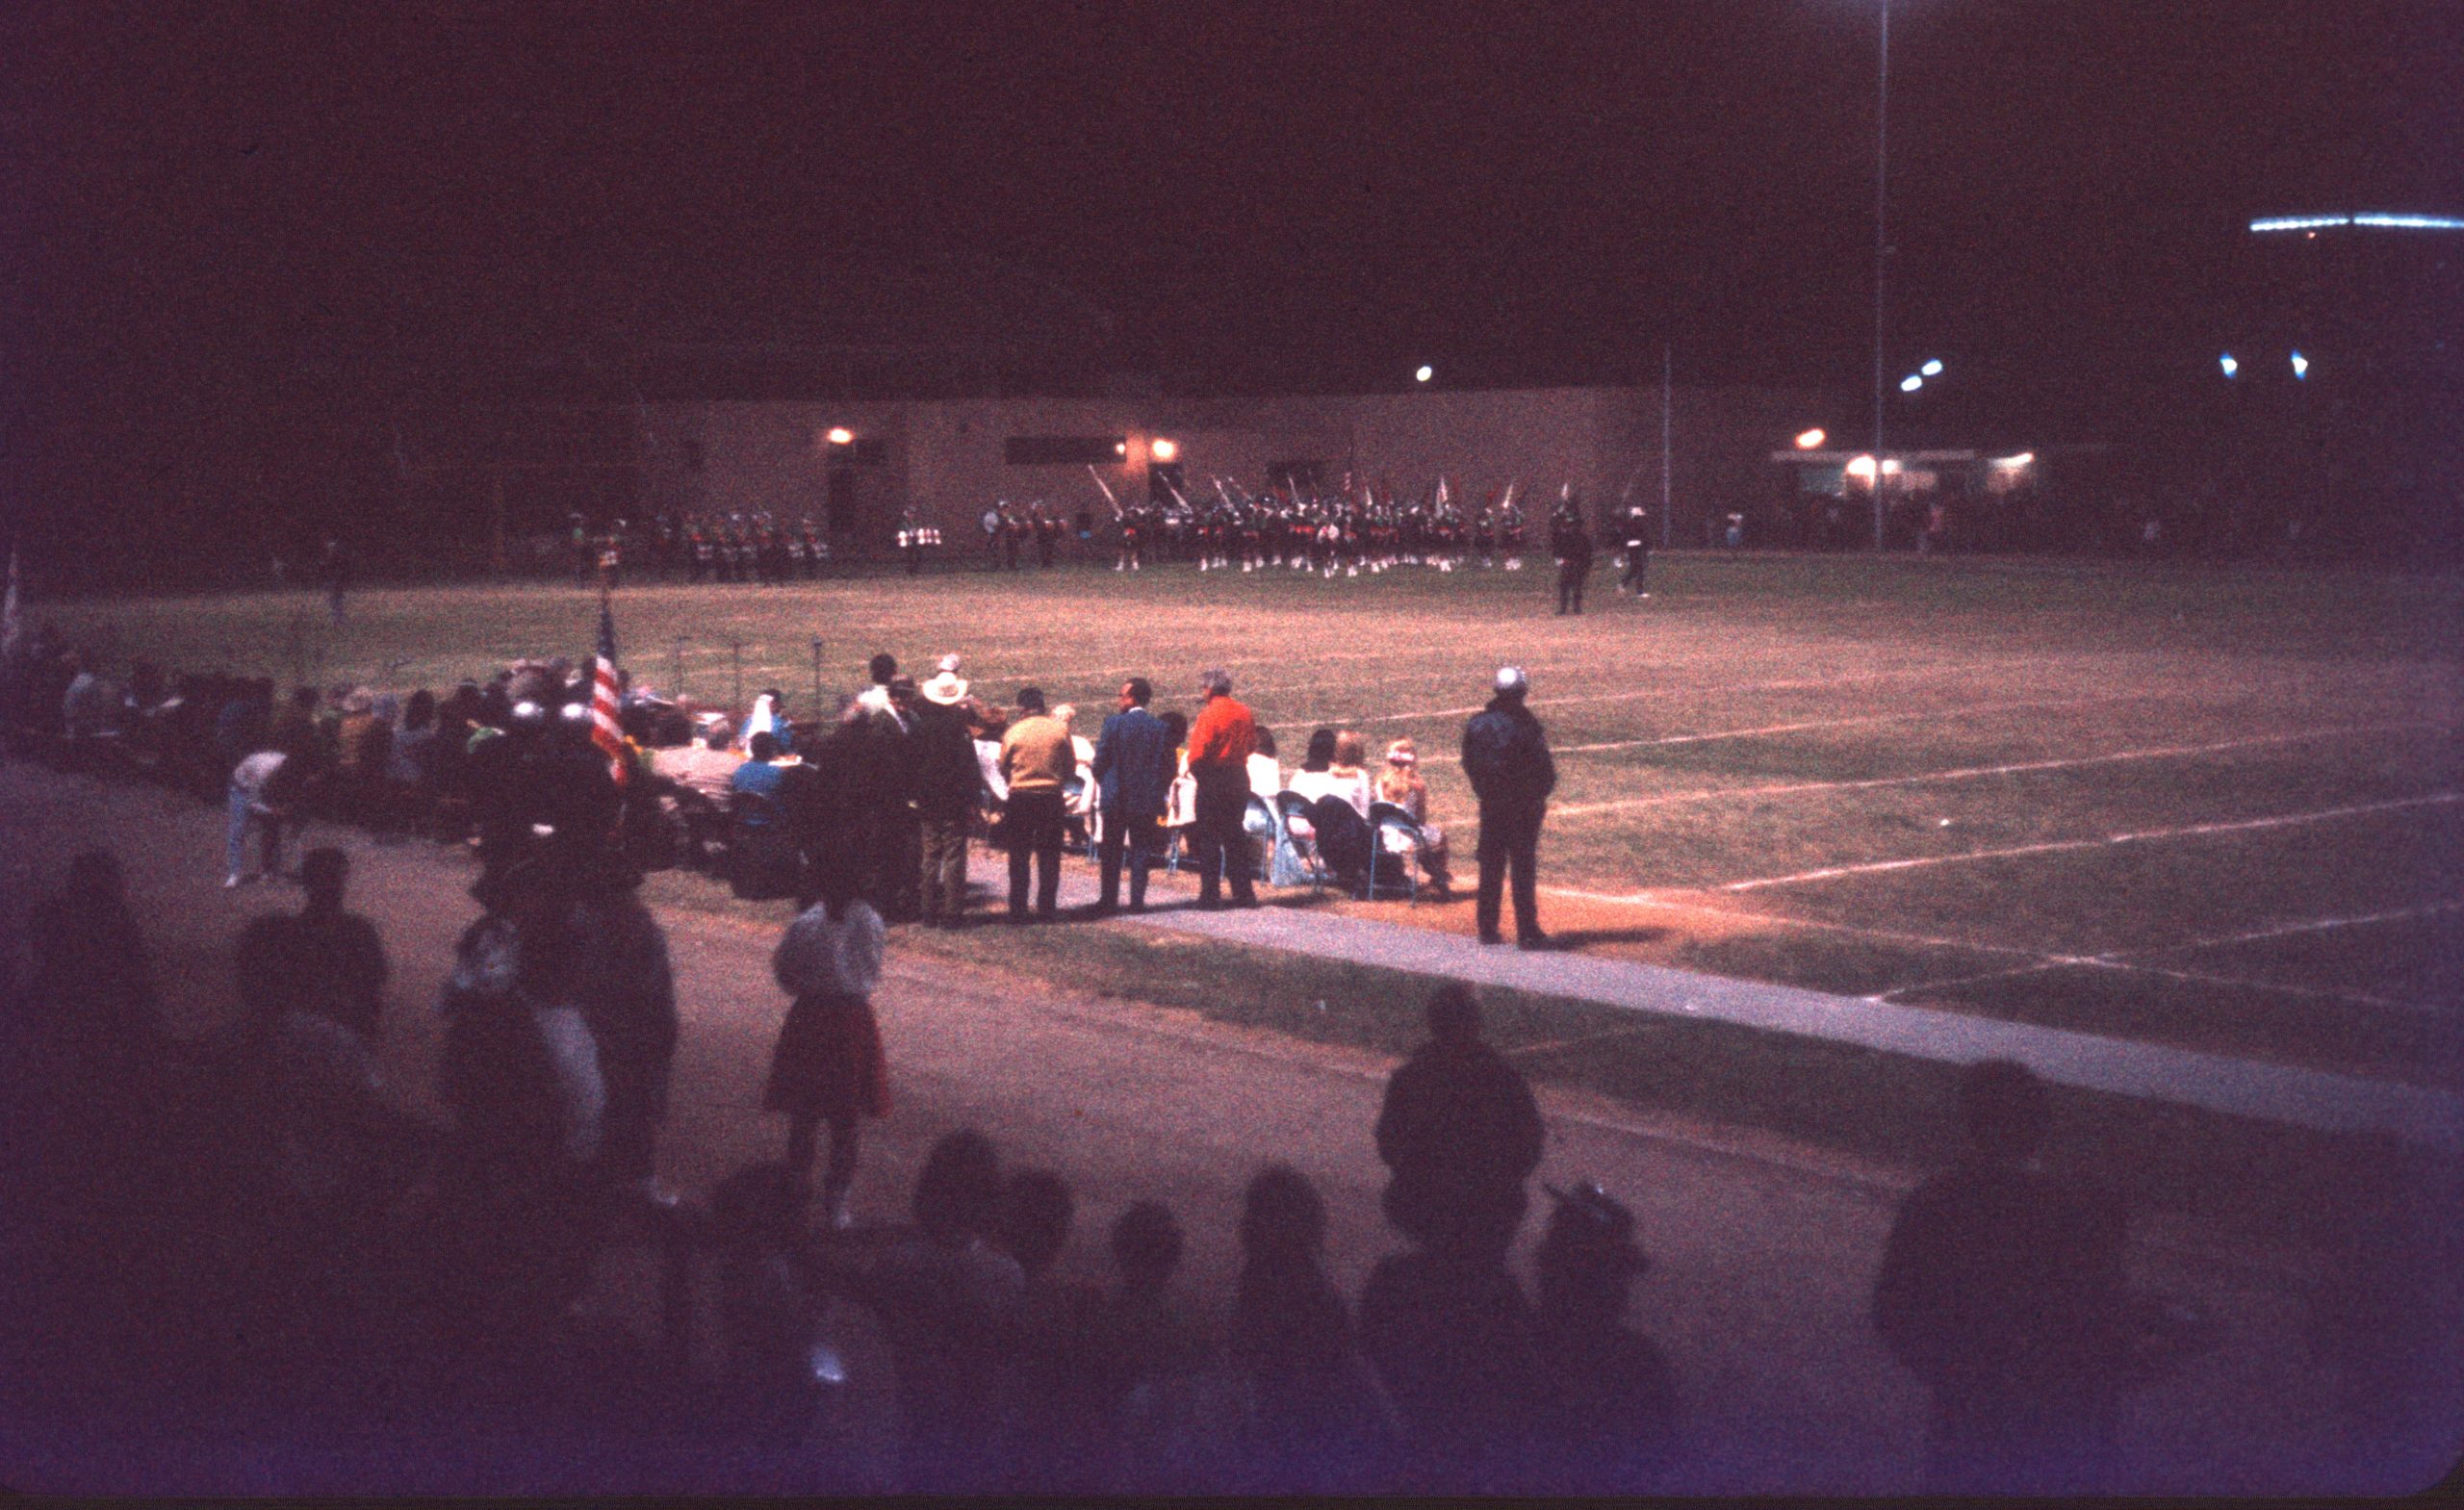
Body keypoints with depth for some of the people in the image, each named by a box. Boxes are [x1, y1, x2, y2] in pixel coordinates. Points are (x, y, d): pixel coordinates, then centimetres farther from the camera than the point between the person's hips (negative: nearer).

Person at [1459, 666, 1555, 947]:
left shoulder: (1477, 724, 0)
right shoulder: (1525, 724, -16)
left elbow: (1469, 763, 8)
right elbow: (1544, 767, -12)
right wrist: (1541, 793, 4)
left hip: (1490, 805, 4)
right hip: (1524, 806, -4)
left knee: (1490, 868, 11)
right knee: (1524, 868, 0)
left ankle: (1488, 930, 14)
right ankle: (1527, 932, -1)